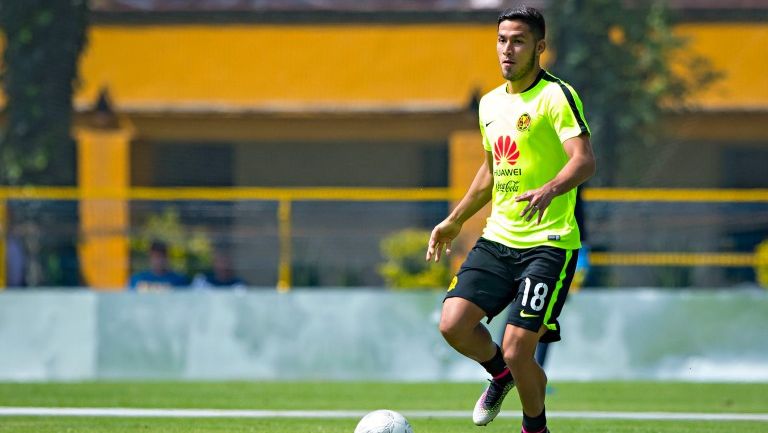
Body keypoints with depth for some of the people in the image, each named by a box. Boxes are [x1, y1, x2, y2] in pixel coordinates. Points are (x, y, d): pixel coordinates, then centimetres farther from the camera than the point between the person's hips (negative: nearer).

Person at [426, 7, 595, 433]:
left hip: (548, 243, -7)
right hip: (497, 238, 7)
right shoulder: (491, 103, 14)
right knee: (453, 324, -11)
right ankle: (501, 375, 21)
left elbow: (584, 161, -23)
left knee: (517, 350, -13)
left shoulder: (556, 96, -10)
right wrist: (455, 219, 30)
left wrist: (549, 189, -41)